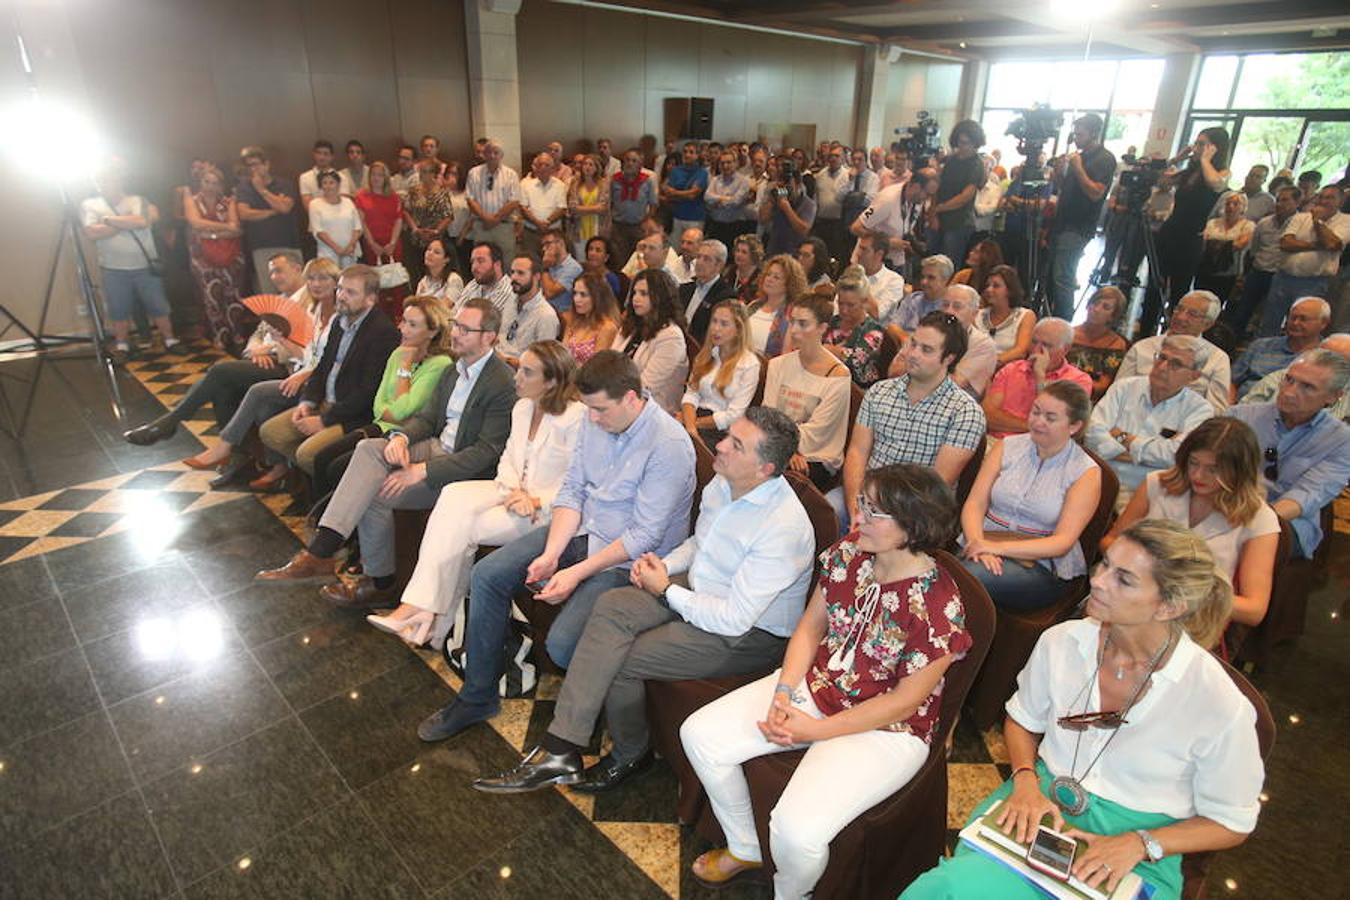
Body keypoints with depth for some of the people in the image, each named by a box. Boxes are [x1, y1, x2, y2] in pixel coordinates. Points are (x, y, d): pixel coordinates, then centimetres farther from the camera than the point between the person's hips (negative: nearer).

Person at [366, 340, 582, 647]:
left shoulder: (576, 417, -14)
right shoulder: (522, 407, 12)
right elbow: (507, 459, 13)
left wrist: (535, 501, -20)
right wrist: (512, 488, -7)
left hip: (546, 510, -7)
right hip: (512, 490, 7)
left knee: (463, 528, -23)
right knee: (453, 495, -21)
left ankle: (423, 608, -9)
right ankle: (424, 609, -22)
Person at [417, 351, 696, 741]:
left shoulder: (670, 445, -23)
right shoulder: (596, 420, -1)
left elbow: (644, 536, -22)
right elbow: (572, 489, 3)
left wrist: (577, 573, -22)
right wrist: (551, 554, -10)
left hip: (629, 560, -7)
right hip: (580, 530, 8)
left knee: (562, 643, -26)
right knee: (486, 575, -3)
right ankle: (477, 697, 13)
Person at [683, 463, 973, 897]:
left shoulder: (939, 606, -25)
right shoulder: (848, 553, -8)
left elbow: (904, 701, -18)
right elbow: (810, 626, 2)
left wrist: (816, 730, -17)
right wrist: (783, 693, -12)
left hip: (883, 728, -6)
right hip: (814, 685, 6)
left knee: (797, 830, -26)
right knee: (700, 734, -4)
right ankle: (744, 849, 22)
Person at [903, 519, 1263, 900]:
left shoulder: (1217, 704, -16)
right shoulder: (1061, 642, -5)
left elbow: (1232, 824, -1)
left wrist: (1139, 844, -14)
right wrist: (1026, 780, -6)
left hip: (1137, 857, -3)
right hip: (1041, 803, 4)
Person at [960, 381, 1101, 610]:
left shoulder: (1086, 472, 0)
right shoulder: (1006, 447, 10)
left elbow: (1063, 542, -9)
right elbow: (974, 504, 2)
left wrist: (998, 547, -21)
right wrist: (979, 544, -19)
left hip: (1041, 566, -3)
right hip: (984, 543, 3)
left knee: (968, 576, -34)